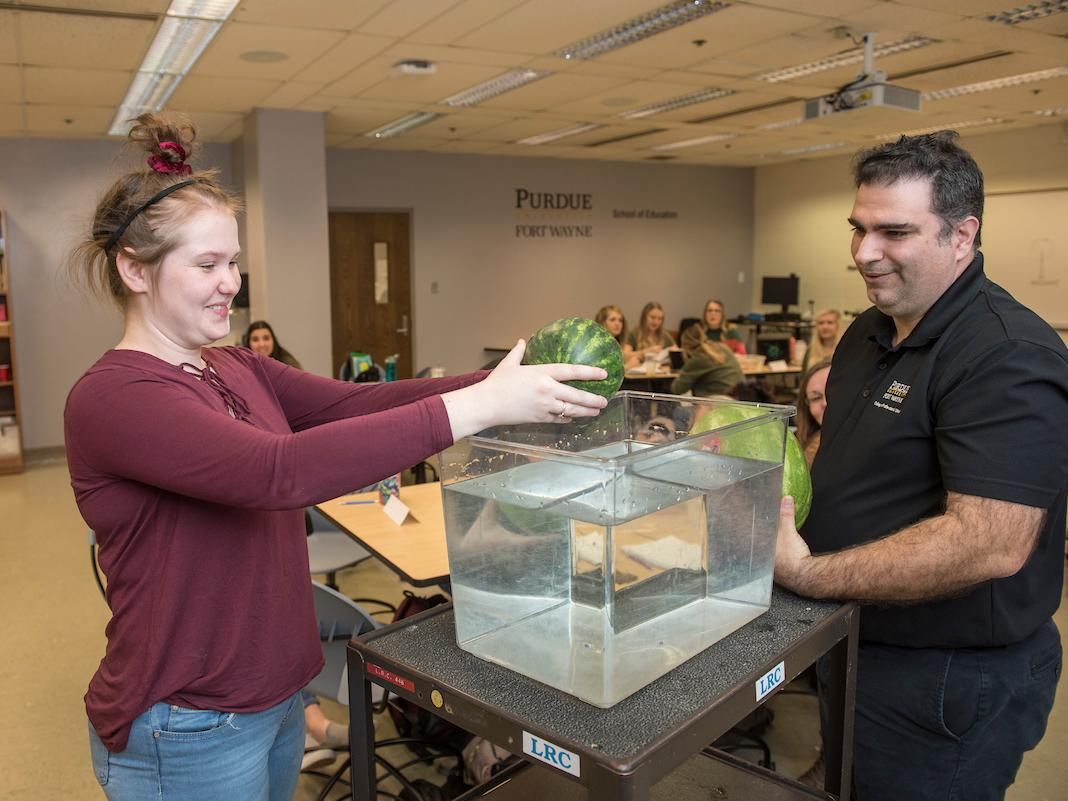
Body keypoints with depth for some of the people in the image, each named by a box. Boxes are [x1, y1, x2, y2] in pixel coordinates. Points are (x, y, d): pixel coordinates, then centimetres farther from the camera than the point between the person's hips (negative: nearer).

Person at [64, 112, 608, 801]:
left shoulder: (239, 371, 4)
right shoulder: (111, 397, -21)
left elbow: (352, 402, -9)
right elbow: (280, 471, -35)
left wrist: (498, 381, -22)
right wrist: (476, 407, -37)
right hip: (187, 733, -7)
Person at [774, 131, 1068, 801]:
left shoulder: (1010, 357, -24)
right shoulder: (868, 333, 6)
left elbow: (990, 544, -32)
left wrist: (808, 576, -28)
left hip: (945, 681, -8)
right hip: (849, 644, 8)